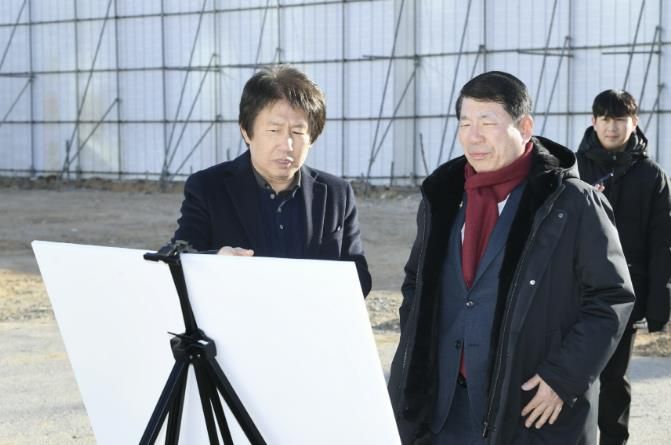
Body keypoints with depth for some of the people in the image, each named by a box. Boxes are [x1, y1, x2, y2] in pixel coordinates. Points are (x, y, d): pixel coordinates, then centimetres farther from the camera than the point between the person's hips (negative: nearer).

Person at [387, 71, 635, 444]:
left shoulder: (574, 204, -7)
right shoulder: (442, 197, 9)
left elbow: (611, 300, -6)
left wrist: (563, 377, -13)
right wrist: (414, 366, 8)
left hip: (530, 407, -4)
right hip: (441, 407, 5)